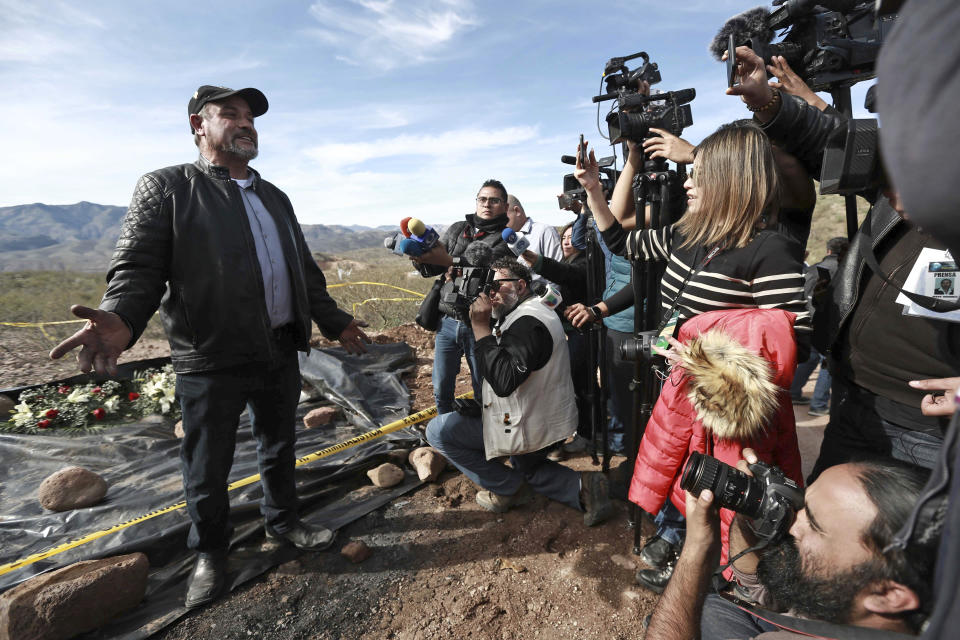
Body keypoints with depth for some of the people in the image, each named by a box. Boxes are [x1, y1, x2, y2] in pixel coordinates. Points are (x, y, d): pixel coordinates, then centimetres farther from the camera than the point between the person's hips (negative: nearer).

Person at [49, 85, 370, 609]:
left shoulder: (275, 197, 16)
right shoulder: (167, 188, -2)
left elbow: (306, 271, 18)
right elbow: (139, 265, -11)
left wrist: (335, 323, 18)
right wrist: (122, 319, -31)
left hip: (280, 352, 6)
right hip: (211, 359, -5)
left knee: (279, 447, 20)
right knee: (208, 468, 11)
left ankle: (283, 521, 42)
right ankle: (209, 554, 34)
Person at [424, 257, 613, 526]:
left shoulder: (527, 322, -24)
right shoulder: (529, 313, 10)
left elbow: (504, 381, -35)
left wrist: (481, 328, -30)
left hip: (530, 428, -11)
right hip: (548, 422, 11)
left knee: (438, 430, -5)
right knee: (527, 468, 35)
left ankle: (508, 489, 4)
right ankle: (583, 487, 11)